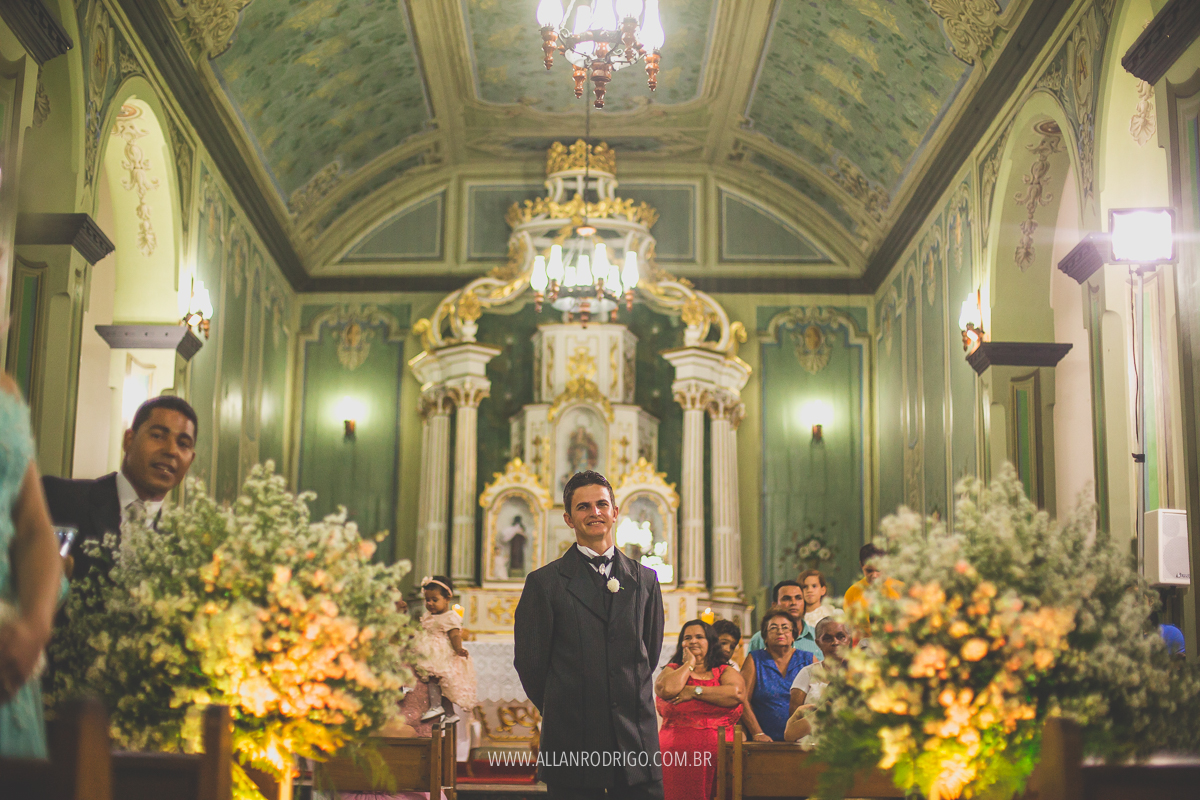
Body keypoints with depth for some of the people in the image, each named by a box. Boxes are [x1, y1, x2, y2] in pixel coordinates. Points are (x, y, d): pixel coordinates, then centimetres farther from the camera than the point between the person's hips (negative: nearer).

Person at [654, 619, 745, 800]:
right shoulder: (672, 670, 19)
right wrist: (689, 663, 8)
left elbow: (737, 694, -5)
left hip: (720, 750, 0)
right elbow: (667, 689, -5)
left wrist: (694, 691, -2)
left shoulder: (725, 672, 18)